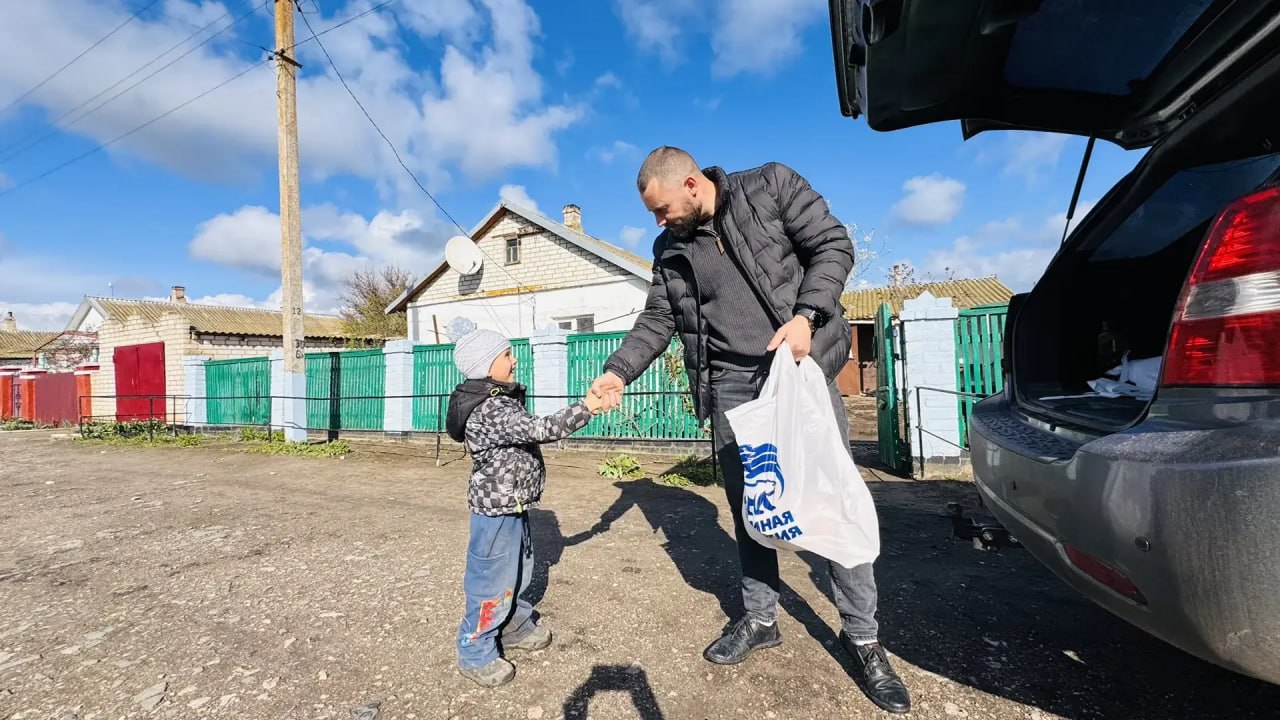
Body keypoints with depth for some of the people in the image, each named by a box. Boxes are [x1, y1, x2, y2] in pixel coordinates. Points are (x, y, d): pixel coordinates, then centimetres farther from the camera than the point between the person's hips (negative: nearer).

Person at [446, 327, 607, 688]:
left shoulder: (500, 400, 8)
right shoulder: (489, 409, -26)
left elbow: (526, 434, 19)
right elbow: (538, 430, -34)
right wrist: (584, 408, -31)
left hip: (512, 504, 10)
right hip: (498, 507, -10)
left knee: (519, 569, 24)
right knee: (494, 579, 5)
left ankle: (515, 627, 43)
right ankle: (475, 653, 23)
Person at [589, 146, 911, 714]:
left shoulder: (771, 185, 0)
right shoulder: (669, 250, 10)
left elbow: (834, 245, -1)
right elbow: (656, 320, 10)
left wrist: (806, 315, -15)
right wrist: (618, 370, -4)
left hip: (800, 365, -3)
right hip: (730, 383, 4)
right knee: (746, 503, 9)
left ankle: (862, 636, 19)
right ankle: (759, 620, 29)